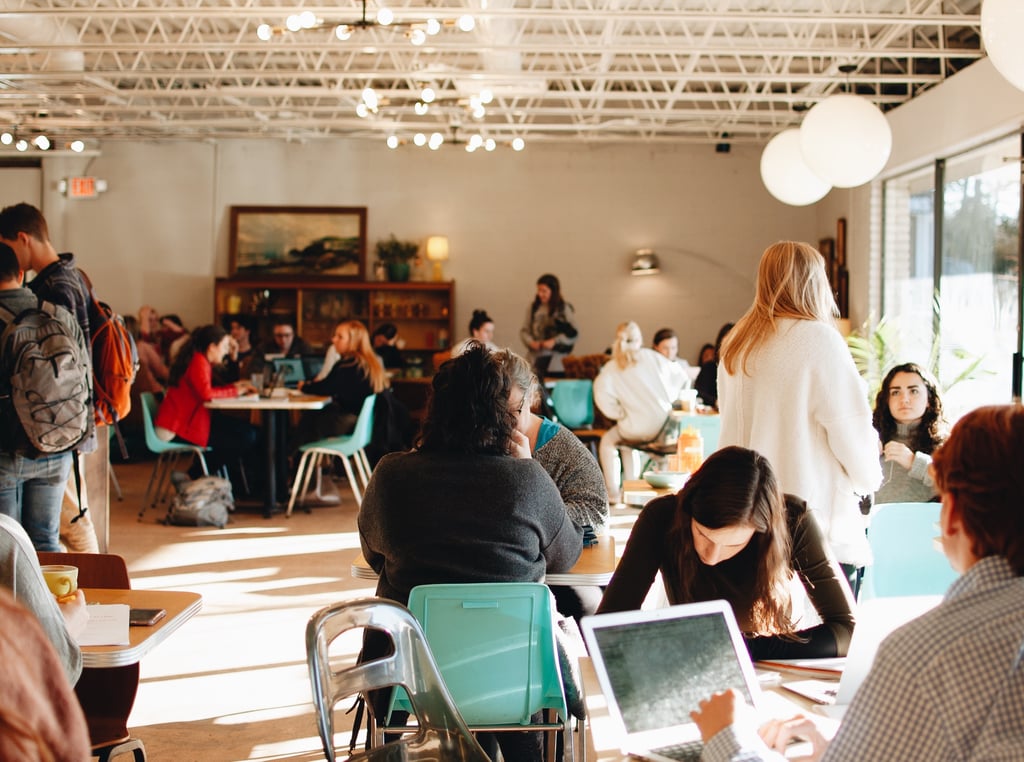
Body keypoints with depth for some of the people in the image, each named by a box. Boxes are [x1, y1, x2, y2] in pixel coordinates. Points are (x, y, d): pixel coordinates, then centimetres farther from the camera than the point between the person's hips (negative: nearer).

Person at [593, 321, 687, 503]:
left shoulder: (611, 368, -3)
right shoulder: (651, 357, 4)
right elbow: (679, 376, 8)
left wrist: (619, 413, -2)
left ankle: (613, 491, 17)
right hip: (663, 424, 4)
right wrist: (667, 399, 18)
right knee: (627, 434, 33)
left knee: (608, 441, 22)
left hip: (640, 429, -4)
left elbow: (602, 395, -17)